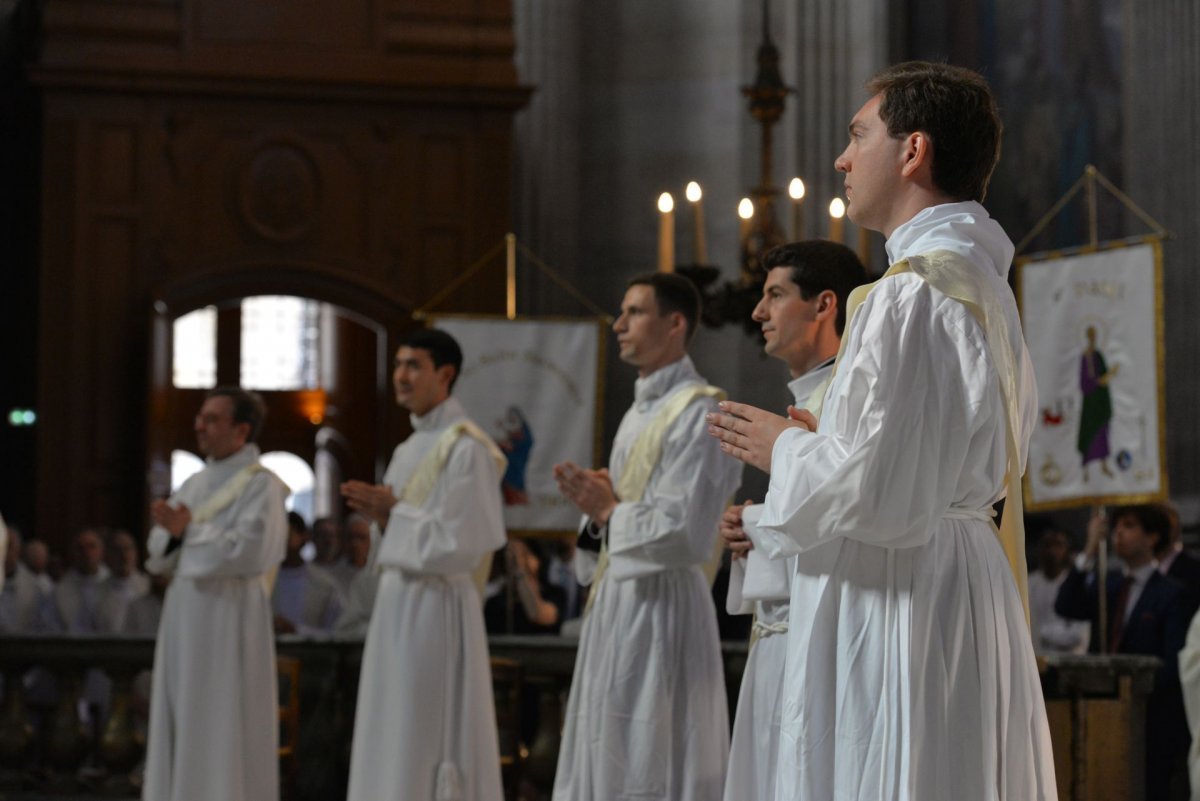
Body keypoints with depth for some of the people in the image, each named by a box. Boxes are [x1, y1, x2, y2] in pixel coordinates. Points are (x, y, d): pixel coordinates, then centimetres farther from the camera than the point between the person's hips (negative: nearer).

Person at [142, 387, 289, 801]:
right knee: (182, 728, 8)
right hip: (184, 618, 8)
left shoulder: (261, 485, -7)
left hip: (230, 620, -8)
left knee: (222, 729, -7)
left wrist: (189, 530, -12)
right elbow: (158, 555, 13)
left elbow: (248, 550, -19)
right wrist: (173, 533, -9)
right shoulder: (195, 484, 16)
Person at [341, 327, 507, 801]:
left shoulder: (466, 449, -11)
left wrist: (395, 510, -10)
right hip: (396, 603, 9)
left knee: (426, 740, -8)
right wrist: (381, 515, 2)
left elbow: (462, 543, -17)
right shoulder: (408, 450, 16)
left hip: (436, 606, -9)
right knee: (391, 742, 9)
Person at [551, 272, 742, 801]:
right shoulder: (640, 412, 18)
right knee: (609, 759, 9)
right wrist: (597, 505, 2)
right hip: (617, 599, 9)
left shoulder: (697, 411, -11)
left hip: (660, 603, -9)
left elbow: (686, 531, -19)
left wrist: (608, 510, -10)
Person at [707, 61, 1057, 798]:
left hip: (896, 600, -10)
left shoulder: (912, 296, -17)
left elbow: (875, 492, -22)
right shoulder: (982, 283, 14)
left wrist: (786, 449, -5)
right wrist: (820, 442, 16)